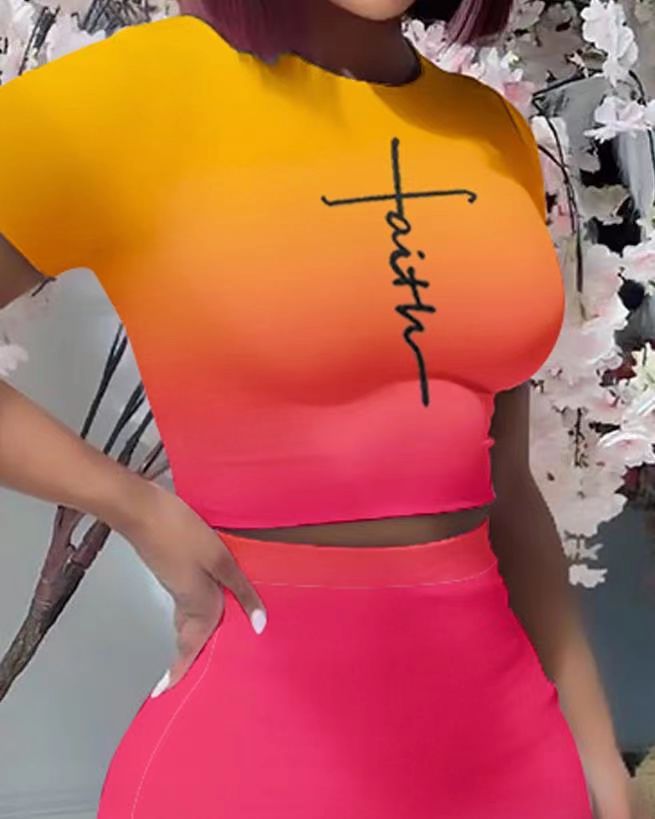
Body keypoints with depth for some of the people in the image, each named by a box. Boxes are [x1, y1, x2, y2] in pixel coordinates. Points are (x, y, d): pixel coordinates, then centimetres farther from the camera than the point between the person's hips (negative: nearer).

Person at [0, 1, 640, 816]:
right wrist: (140, 511, -12)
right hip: (264, 717, -4)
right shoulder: (140, 88, -11)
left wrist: (594, 746, 9)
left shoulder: (492, 132, 3)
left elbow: (501, 481, 7)